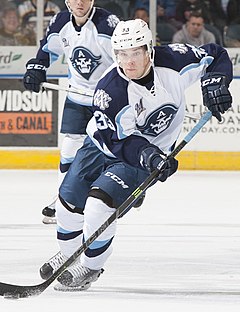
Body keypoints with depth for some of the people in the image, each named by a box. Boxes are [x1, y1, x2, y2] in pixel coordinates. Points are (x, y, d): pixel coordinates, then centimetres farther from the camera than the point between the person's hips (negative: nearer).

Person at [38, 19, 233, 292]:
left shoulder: (171, 61, -22)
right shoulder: (109, 89, -27)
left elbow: (216, 56, -6)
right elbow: (119, 141, -27)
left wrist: (214, 83, -24)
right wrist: (147, 155, -43)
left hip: (153, 151, -1)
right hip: (103, 145, 1)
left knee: (100, 203, -21)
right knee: (70, 200, 4)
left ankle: (90, 267, 0)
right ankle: (68, 255, 35)